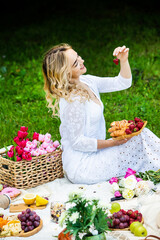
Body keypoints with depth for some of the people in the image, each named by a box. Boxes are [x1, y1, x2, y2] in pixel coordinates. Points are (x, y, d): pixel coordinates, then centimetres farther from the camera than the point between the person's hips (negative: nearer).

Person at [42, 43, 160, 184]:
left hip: (93, 154, 9)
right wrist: (113, 143, -19)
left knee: (143, 135, 4)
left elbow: (123, 83, 9)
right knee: (142, 138, -9)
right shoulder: (72, 101, -26)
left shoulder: (86, 82, 1)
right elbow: (77, 142, -21)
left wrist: (124, 60, -8)